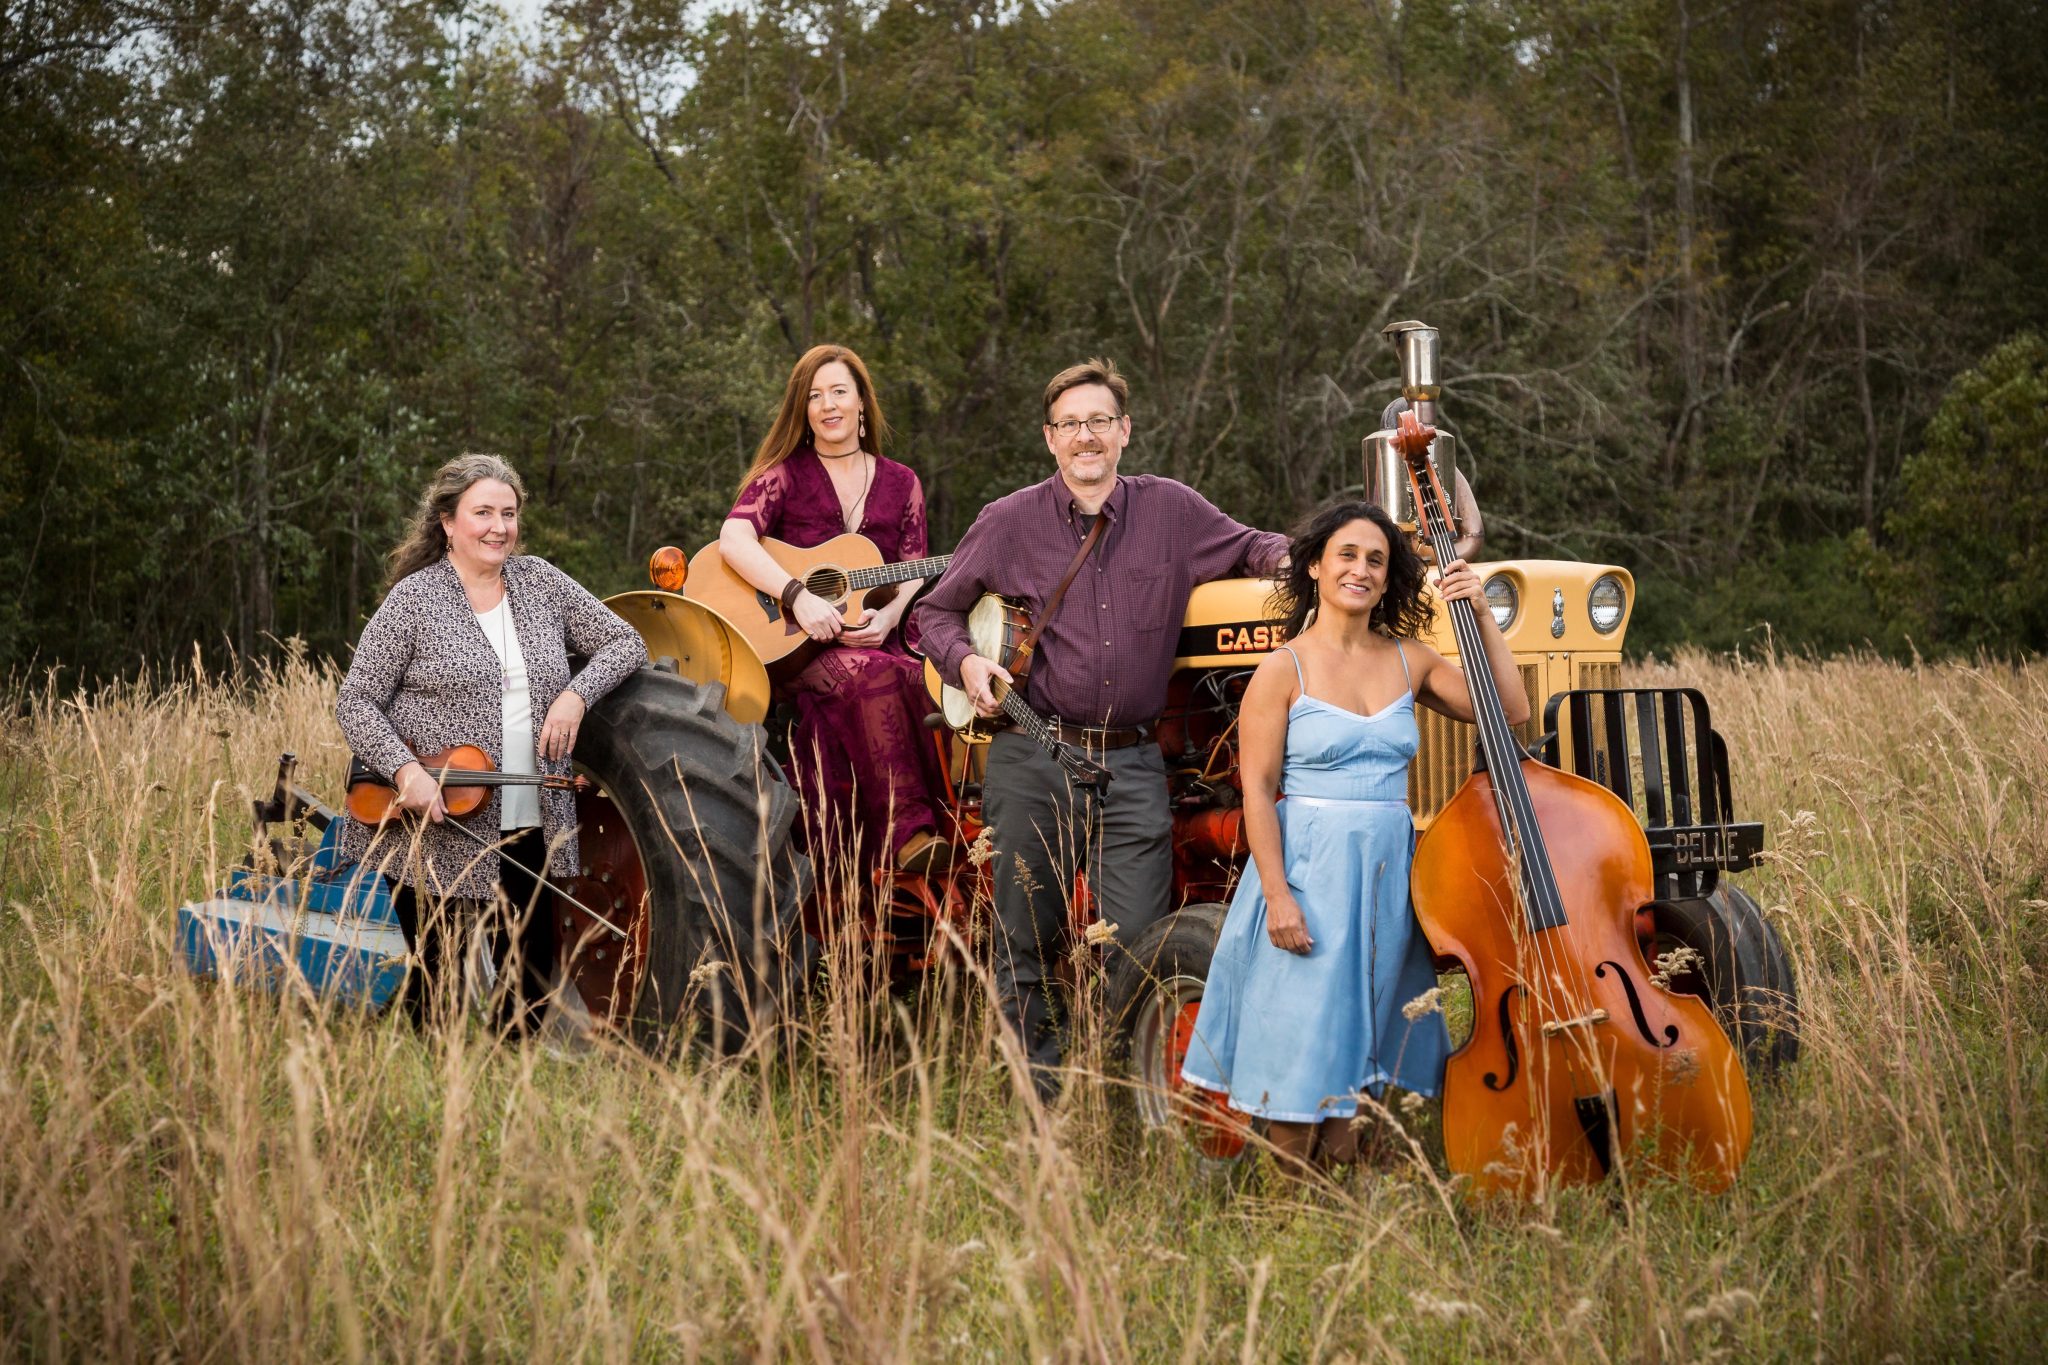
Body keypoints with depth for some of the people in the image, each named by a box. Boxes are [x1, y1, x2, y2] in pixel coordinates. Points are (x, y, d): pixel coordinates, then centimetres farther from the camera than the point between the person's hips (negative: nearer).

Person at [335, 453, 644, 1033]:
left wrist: (577, 693, -8)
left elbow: (625, 643, 11)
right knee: (437, 988, 0)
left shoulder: (540, 581, 8)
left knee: (531, 985, 8)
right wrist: (405, 770, -21)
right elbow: (356, 702, -6)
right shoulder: (414, 600, -5)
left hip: (528, 831, 4)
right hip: (435, 830, -4)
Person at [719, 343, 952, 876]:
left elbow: (914, 576, 13)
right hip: (792, 646, -3)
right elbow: (733, 539, -11)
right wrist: (798, 597, -23)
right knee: (872, 675, -36)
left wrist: (887, 617, -10)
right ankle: (908, 830, -40)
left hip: (875, 640, 3)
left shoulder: (901, 484, 16)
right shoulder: (785, 474, 6)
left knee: (916, 680, -33)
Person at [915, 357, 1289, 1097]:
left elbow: (1248, 547, 20)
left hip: (1131, 764, 1)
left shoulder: (1170, 510, 7)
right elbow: (937, 611, 14)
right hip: (1032, 759, 0)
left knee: (1139, 944, -5)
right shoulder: (1009, 523, 5)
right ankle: (1038, 1094, 16)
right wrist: (966, 662, -6)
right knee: (1024, 946, 4)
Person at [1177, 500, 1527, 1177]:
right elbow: (1257, 790, -8)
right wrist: (1277, 894, -17)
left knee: (1359, 1034, 9)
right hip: (1309, 870, -4)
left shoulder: (1408, 661, 8)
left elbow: (1509, 712, 5)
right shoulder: (1283, 671, -5)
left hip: (1391, 872, 4)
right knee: (1303, 1038, -3)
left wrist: (1482, 616, -3)